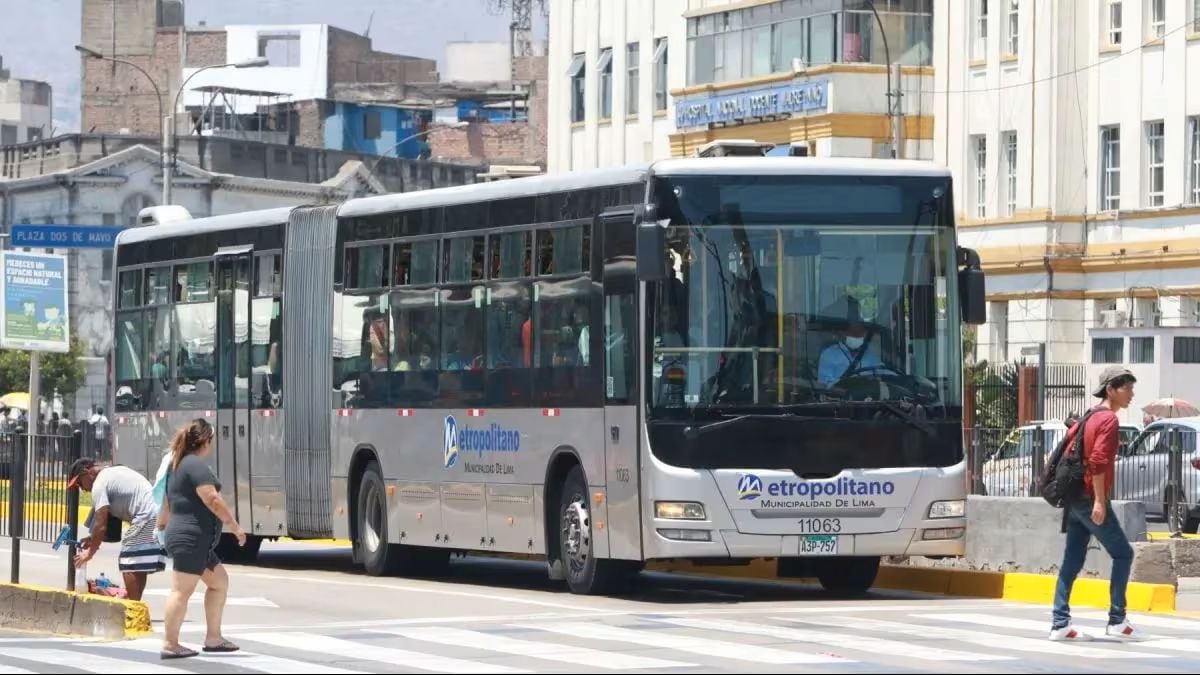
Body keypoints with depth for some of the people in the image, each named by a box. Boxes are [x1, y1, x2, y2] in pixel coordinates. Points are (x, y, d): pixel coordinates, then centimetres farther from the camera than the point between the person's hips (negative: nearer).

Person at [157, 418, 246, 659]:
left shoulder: (178, 465, 17)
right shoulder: (196, 465, -14)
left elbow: (169, 499, 28)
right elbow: (212, 500, -20)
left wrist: (162, 523, 40)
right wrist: (235, 526, -16)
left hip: (196, 541, 11)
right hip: (191, 539, -11)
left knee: (219, 581, 15)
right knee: (182, 590, -7)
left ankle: (213, 638, 16)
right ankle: (170, 645, -5)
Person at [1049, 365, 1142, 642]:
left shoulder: (1091, 416, 16)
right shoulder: (1109, 420, -12)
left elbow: (1069, 439, 21)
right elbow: (1098, 461, -21)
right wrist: (1099, 502, -23)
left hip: (1075, 499, 9)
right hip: (1091, 499, -9)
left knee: (1072, 563, 7)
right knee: (1123, 554, 0)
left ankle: (1060, 624, 4)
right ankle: (1117, 621, 0)